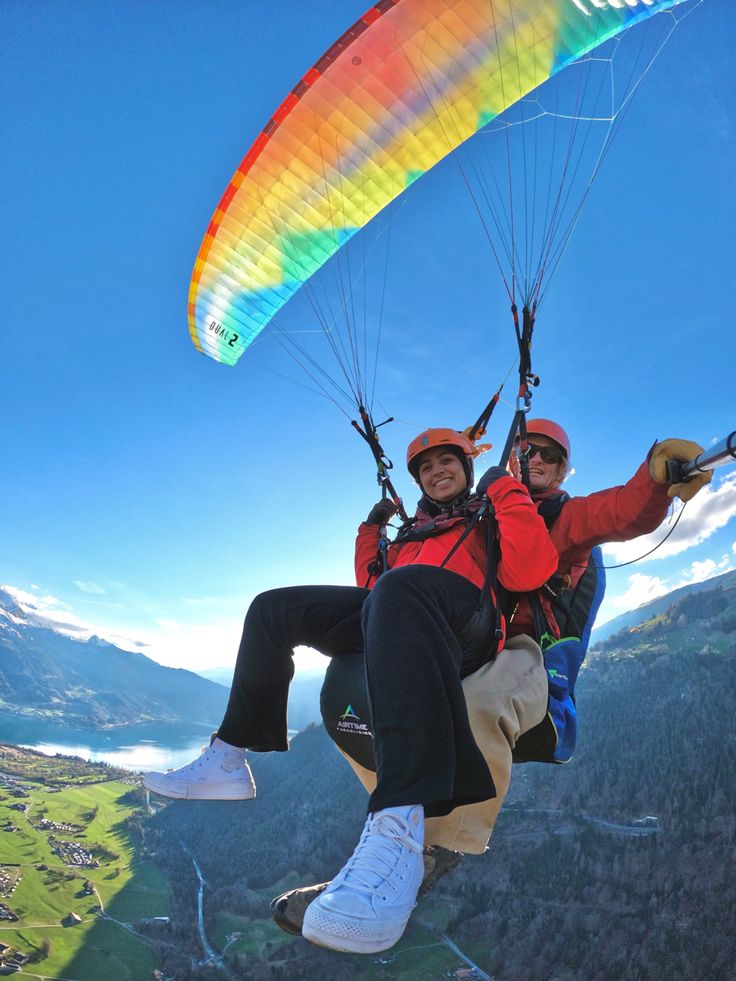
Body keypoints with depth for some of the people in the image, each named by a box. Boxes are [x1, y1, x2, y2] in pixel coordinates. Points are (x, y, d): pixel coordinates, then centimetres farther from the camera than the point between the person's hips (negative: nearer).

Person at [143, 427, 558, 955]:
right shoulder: (415, 527, 38)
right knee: (273, 608, 5)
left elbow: (529, 572, 0)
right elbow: (374, 587, 36)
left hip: (467, 625, -7)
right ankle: (229, 759, 1)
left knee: (401, 589, -44)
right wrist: (370, 536, 28)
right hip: (396, 615, 8)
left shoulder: (493, 512, 21)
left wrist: (507, 492, 2)